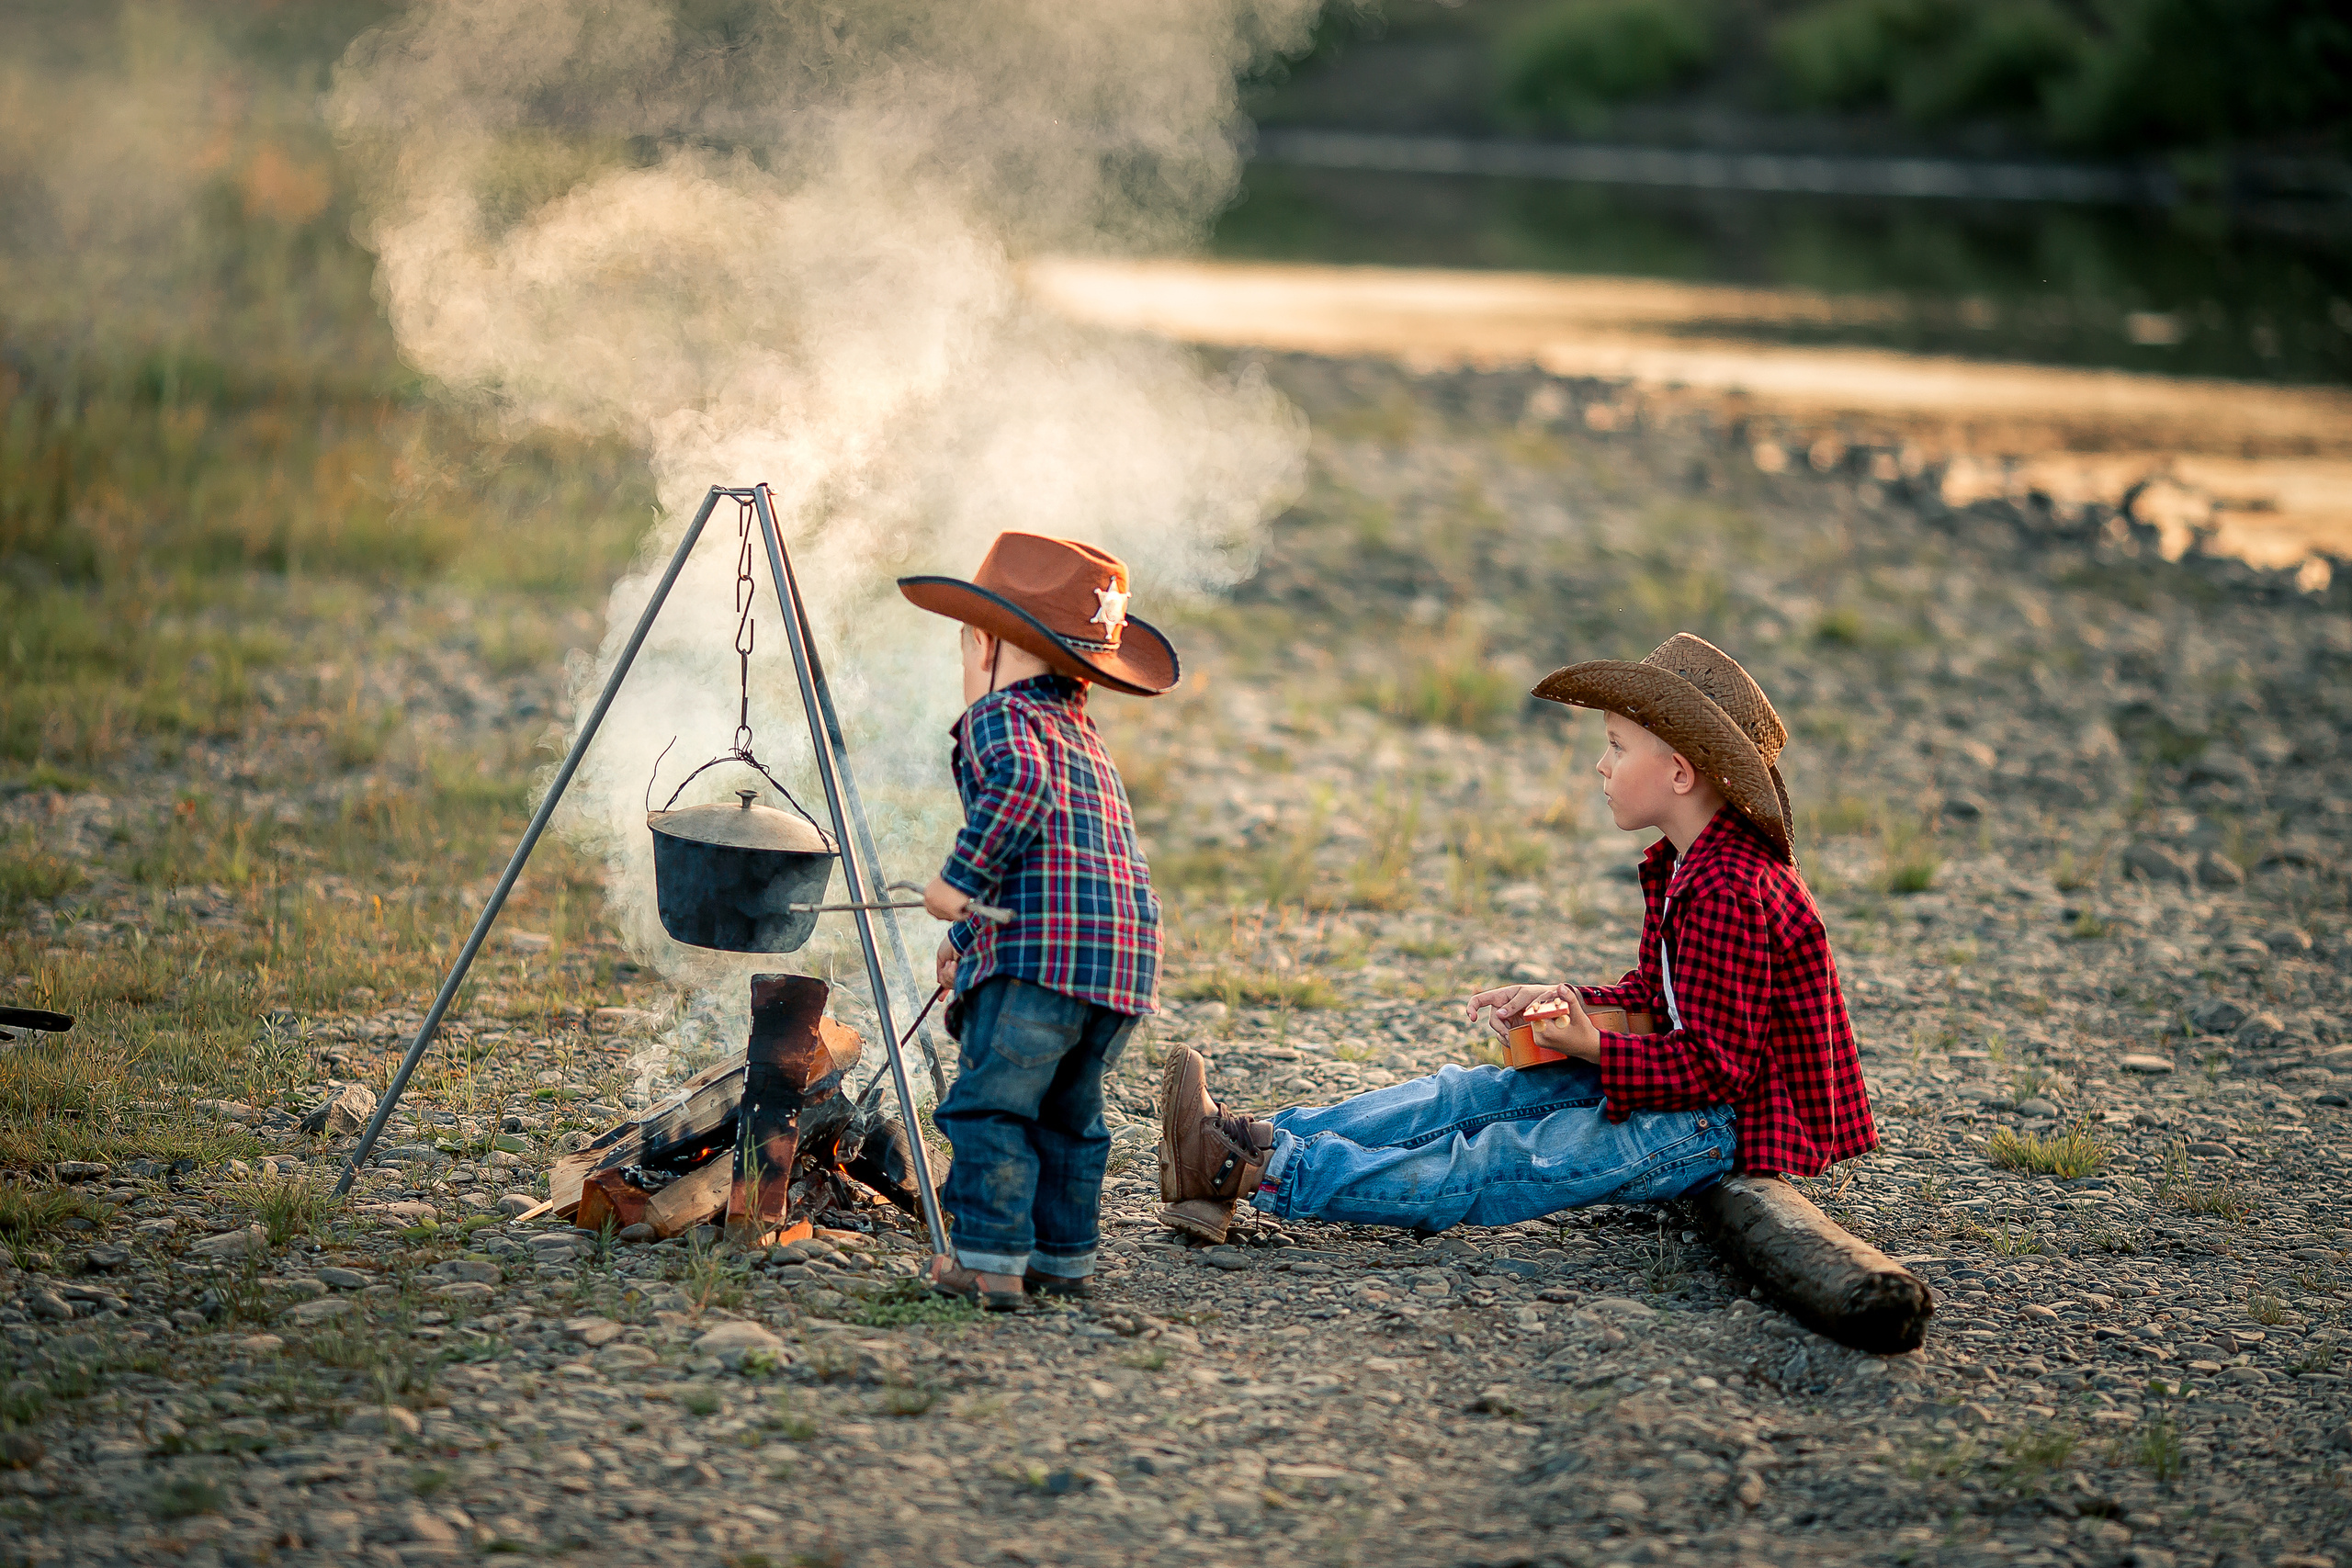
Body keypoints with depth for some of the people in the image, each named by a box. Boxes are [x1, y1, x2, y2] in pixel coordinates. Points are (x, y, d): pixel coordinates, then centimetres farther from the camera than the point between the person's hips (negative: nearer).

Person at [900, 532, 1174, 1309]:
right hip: (1129, 949, 8)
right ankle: (1062, 1254, 22)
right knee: (1071, 1109, 18)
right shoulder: (1083, 732, 28)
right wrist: (970, 932, 38)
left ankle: (989, 1259, -3)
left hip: (1042, 950, -8)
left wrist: (962, 880, -15)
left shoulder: (998, 715, 1)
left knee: (989, 1102, -1)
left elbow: (1021, 786, -21)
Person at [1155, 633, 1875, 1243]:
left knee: (1488, 1167, -17)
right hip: (1692, 1074, 10)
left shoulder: (1728, 894, -23)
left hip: (1724, 1124, -10)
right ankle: (1260, 1136, -10)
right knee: (1468, 1093, -1)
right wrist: (1559, 1000, 4)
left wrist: (1595, 1049, -25)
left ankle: (1261, 1172, -26)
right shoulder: (1687, 866, 11)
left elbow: (1715, 1065, -25)